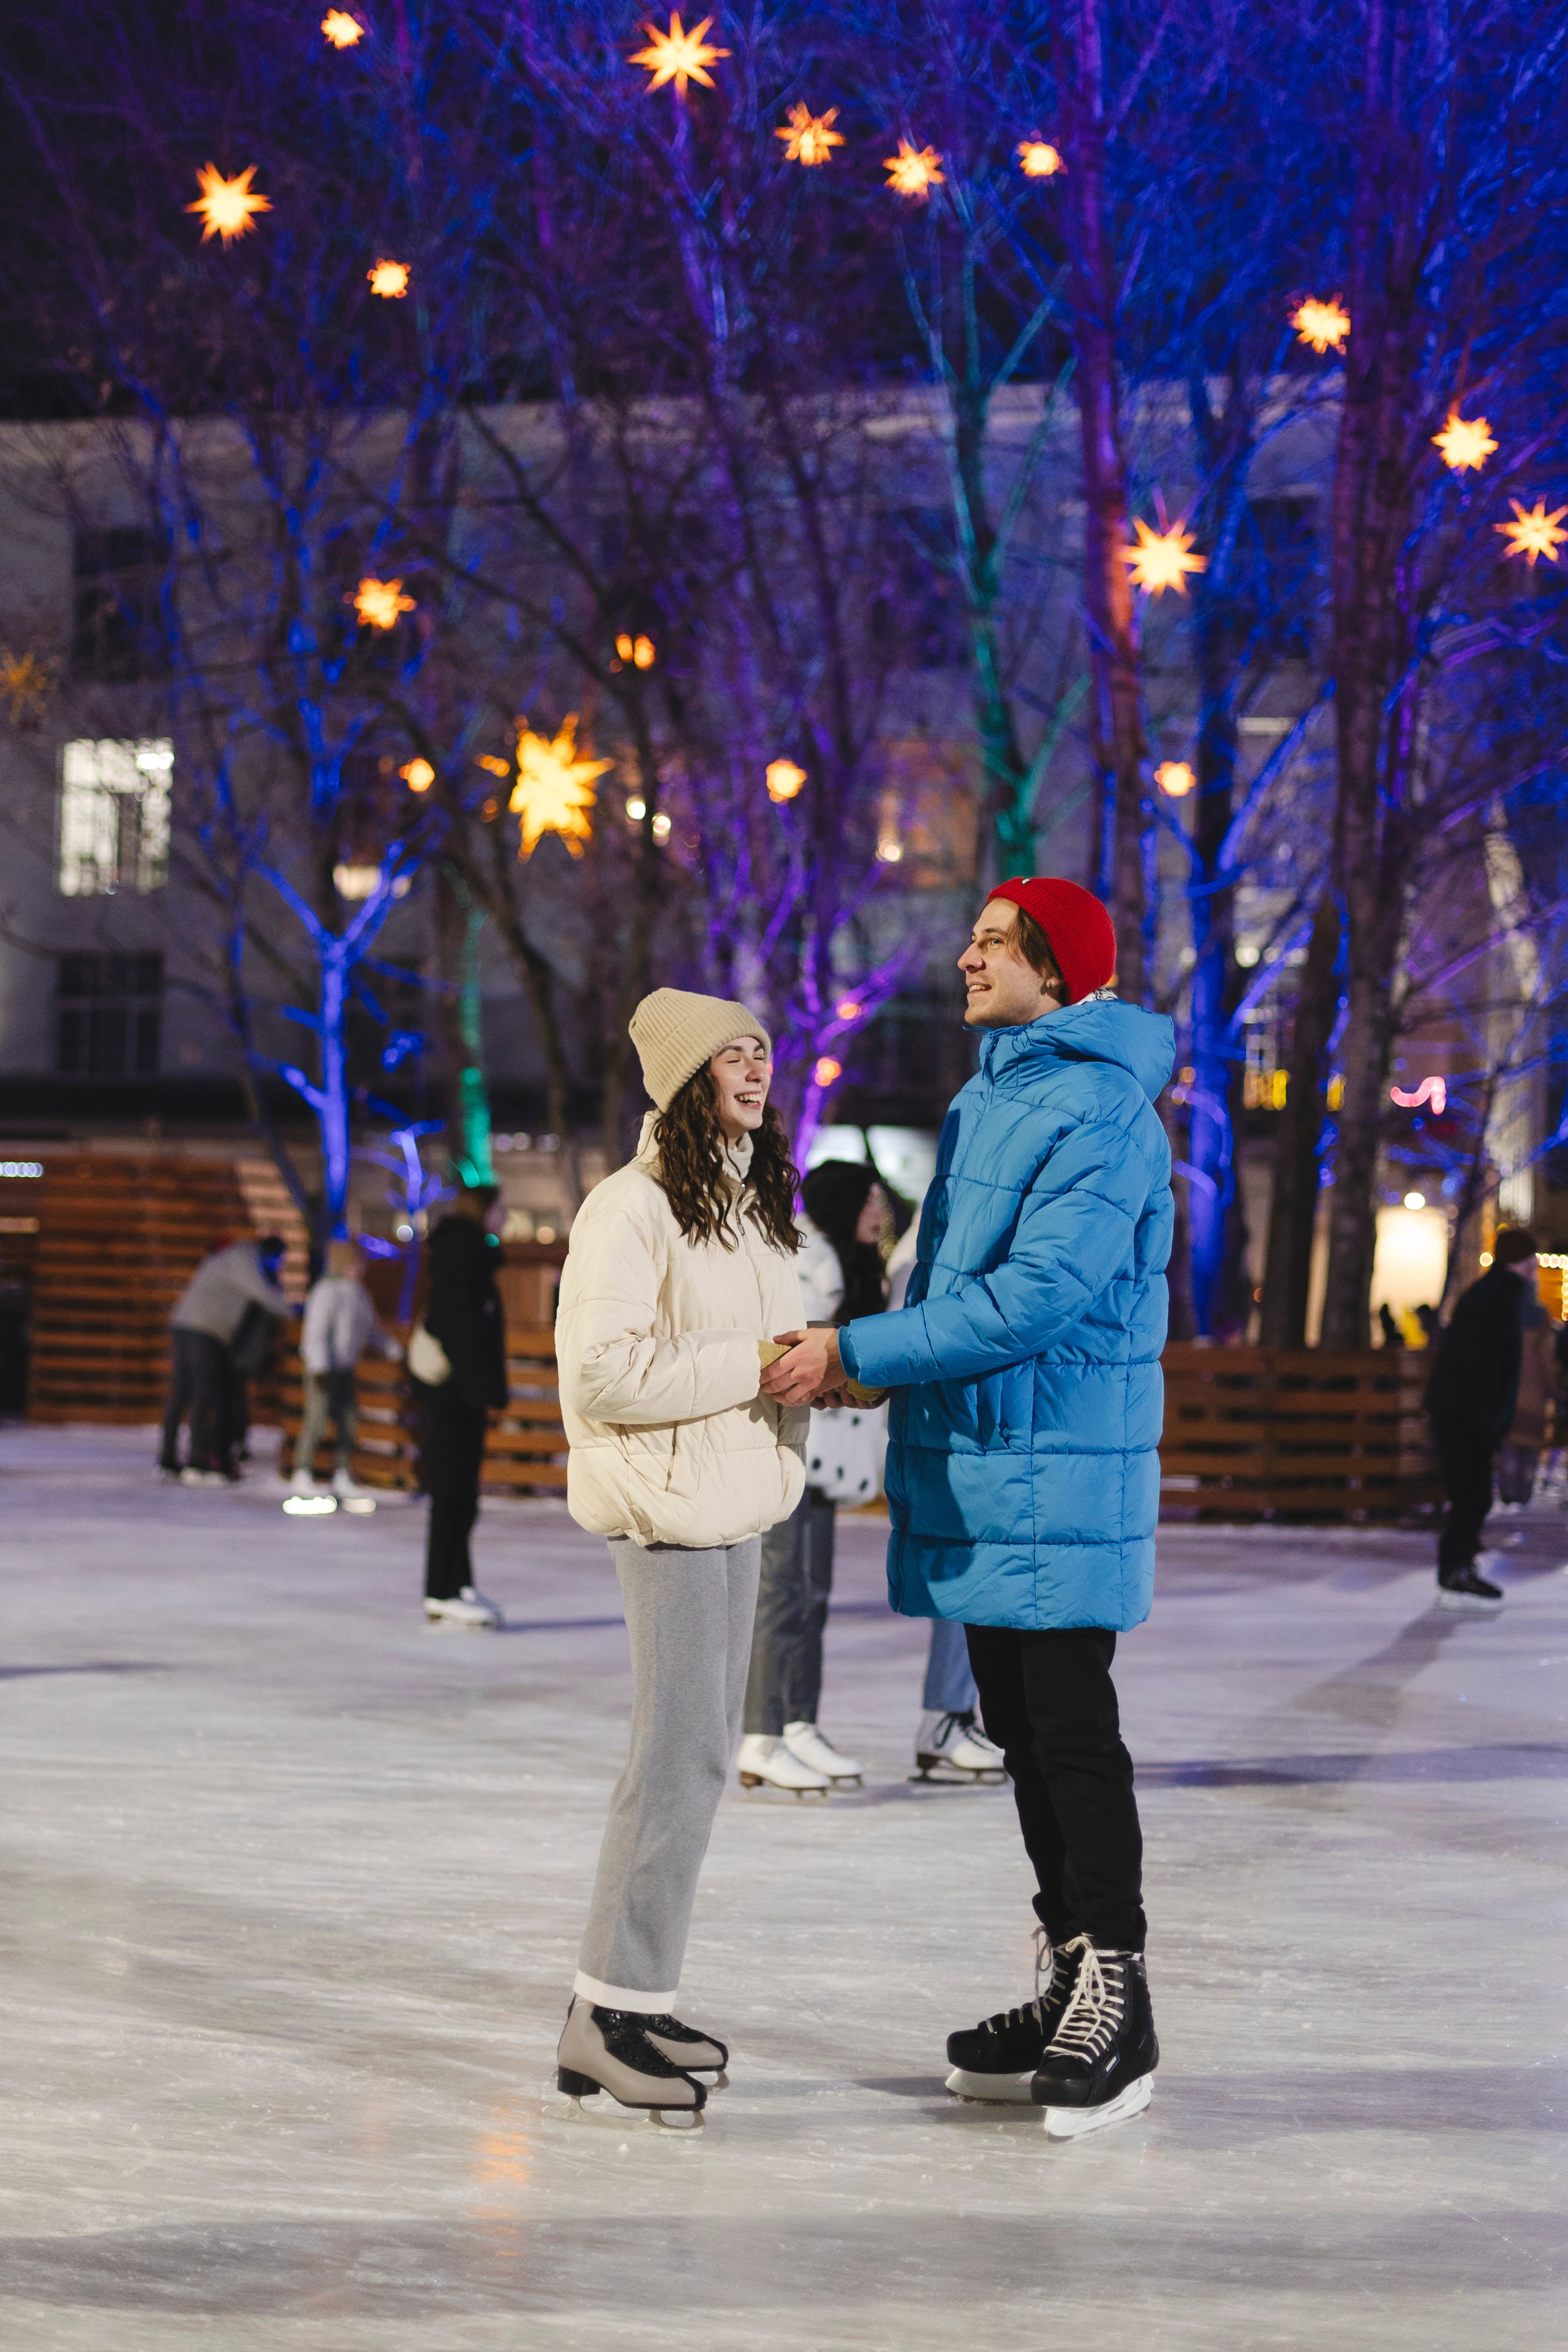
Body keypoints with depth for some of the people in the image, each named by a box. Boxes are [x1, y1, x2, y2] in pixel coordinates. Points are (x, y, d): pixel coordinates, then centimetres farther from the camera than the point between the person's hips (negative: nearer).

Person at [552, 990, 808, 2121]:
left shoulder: (751, 1202, 16)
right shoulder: (632, 1207, -13)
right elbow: (604, 1372, -20)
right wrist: (752, 1366, -19)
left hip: (736, 1499, 10)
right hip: (667, 1499, -9)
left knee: (702, 1747, 11)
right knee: (682, 1751, -10)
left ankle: (636, 1997, 19)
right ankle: (608, 2015, -6)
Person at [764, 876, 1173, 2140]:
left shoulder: (1101, 1116, -15)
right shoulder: (983, 1104, 15)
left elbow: (1038, 1296, -24)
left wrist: (858, 1352, -22)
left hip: (1057, 1478, -9)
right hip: (974, 1467, 9)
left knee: (1073, 1731, -7)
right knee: (1021, 1733, 13)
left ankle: (1118, 2005, -2)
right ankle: (1068, 1980, 21)